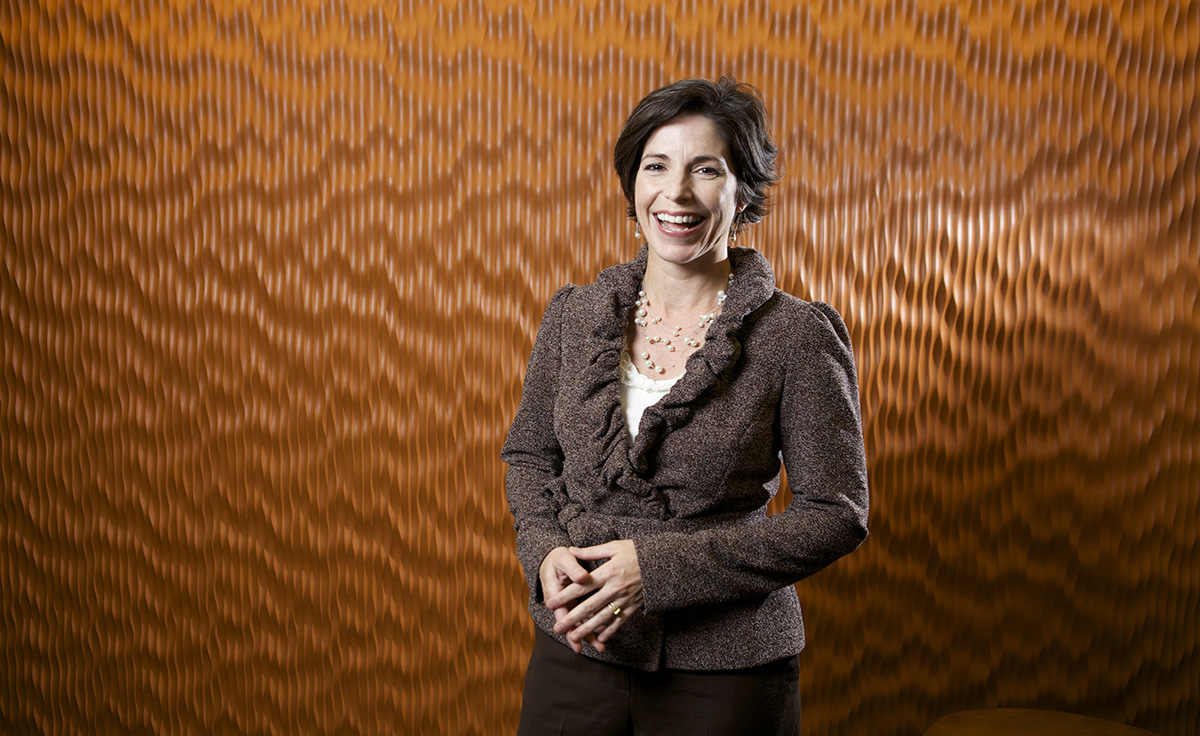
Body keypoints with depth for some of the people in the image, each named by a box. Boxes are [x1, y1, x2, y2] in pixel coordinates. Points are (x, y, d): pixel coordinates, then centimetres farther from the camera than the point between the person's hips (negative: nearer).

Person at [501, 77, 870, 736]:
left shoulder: (798, 336, -12)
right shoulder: (574, 316, -1)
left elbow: (835, 514, -11)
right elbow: (528, 453, 11)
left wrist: (660, 567, -18)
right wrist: (545, 551, -9)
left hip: (726, 671, -3)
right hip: (575, 651, 3)